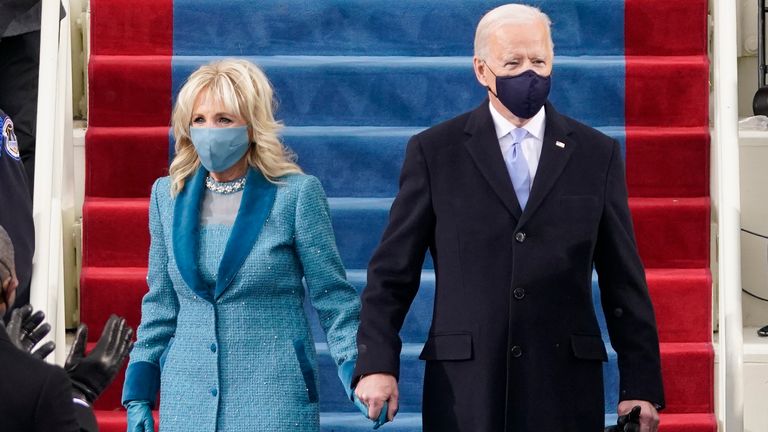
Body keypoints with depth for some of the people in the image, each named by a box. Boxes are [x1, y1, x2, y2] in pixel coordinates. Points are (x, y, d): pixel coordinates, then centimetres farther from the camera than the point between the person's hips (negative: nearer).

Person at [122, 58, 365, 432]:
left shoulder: (297, 194, -4)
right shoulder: (168, 195, 7)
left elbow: (333, 300, 0)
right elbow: (161, 306, 14)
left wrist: (358, 372, -12)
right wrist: (139, 394, 11)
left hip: (273, 401, -3)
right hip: (186, 400, 3)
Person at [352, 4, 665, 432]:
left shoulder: (598, 154, 8)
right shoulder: (433, 151, 5)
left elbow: (625, 281, 7)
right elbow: (393, 270, 4)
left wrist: (641, 387, 3)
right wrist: (377, 363, -7)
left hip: (566, 391, 1)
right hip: (464, 388, -1)